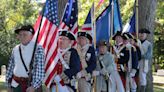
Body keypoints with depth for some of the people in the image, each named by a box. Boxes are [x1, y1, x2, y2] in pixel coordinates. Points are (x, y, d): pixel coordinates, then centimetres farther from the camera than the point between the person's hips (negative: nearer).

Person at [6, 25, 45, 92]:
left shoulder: (38, 49, -8)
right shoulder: (15, 49, 8)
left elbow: (40, 69, -15)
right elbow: (10, 67, 13)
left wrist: (33, 86, -20)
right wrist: (9, 85, 10)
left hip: (32, 84, -5)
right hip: (16, 85, 5)